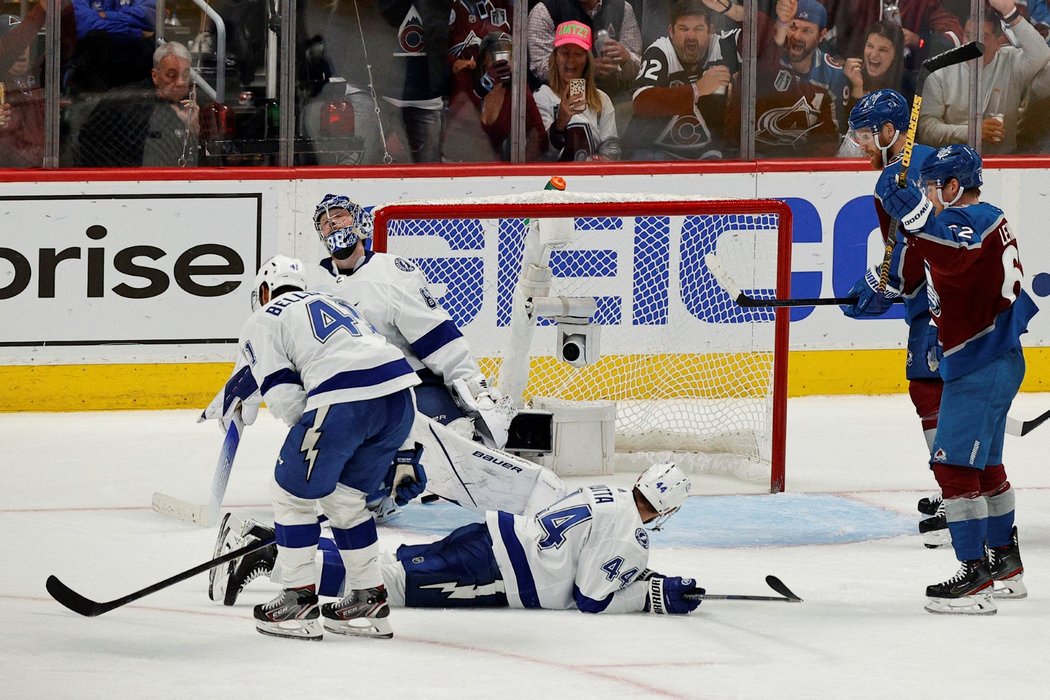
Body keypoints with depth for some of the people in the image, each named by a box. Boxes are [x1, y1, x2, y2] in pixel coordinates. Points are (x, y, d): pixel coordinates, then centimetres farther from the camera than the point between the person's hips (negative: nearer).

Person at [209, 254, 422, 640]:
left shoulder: (263, 321, 14)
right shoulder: (336, 304, 36)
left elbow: (284, 396, 2)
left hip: (343, 401, -7)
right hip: (400, 393, 7)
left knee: (293, 492, 12)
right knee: (346, 498, 23)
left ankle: (298, 600, 14)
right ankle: (368, 601, 25)